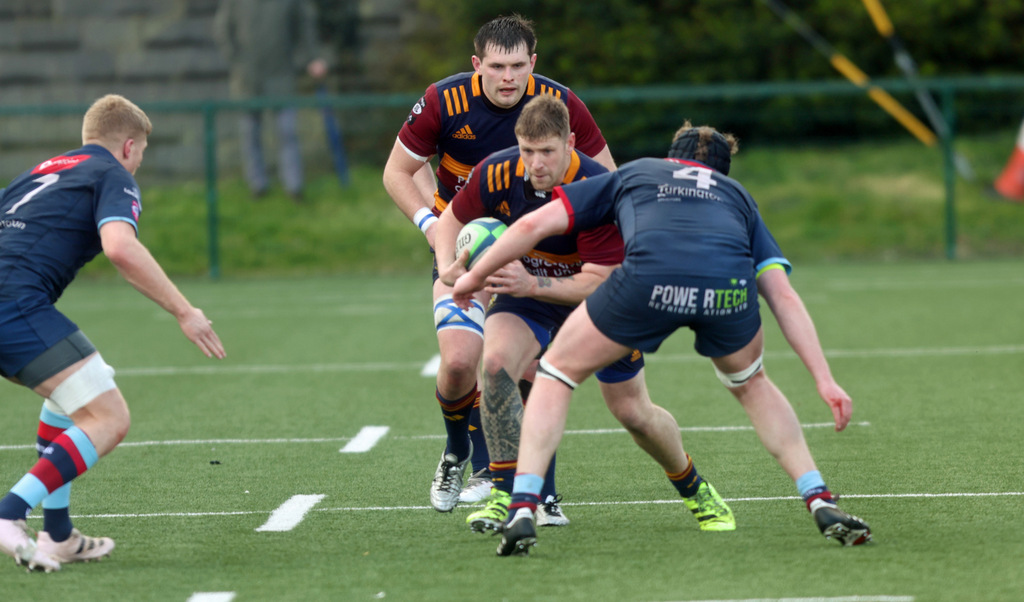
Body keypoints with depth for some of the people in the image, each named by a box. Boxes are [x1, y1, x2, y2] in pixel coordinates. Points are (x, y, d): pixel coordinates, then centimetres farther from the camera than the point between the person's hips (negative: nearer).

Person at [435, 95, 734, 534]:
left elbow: (597, 282, -33)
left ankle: (695, 491, 33)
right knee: (496, 362, -28)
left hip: (597, 300, -2)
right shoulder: (497, 174, -22)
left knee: (633, 412, 3)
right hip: (526, 288, 2)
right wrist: (448, 266, -23)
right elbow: (452, 218, -3)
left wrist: (532, 285, -46)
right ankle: (506, 495, -20)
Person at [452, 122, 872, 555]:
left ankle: (522, 512, 8)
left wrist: (475, 277, 43)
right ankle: (822, 503, 24)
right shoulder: (736, 195, 38)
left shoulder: (633, 173, 37)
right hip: (728, 286, 2)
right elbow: (784, 297, 27)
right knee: (751, 385, 34)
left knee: (556, 373, 22)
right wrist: (825, 380, 25)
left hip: (649, 277, -2)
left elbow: (535, 224, 30)